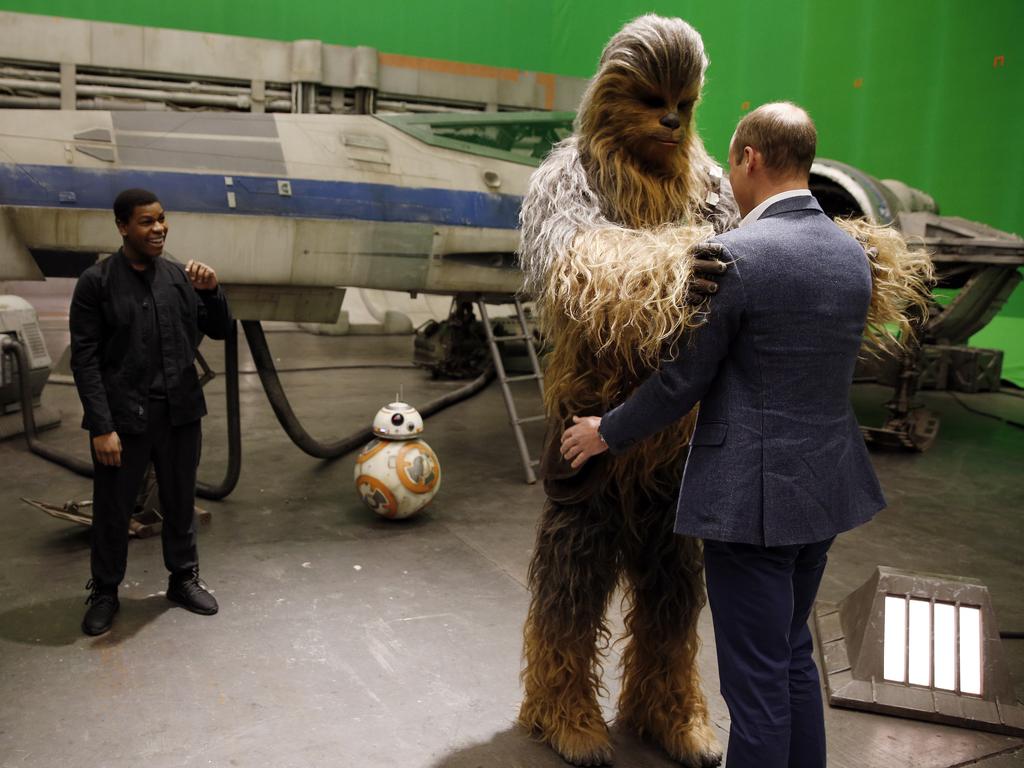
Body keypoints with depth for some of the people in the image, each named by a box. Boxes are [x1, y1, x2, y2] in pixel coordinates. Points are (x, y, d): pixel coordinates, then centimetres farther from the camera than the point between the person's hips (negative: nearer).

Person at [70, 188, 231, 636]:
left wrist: (212, 292, -9)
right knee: (112, 510, 10)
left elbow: (219, 331, 10)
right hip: (123, 418, -3)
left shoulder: (180, 276, 4)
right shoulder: (96, 282, -6)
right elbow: (85, 359, -8)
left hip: (180, 413, 3)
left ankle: (184, 578, 33)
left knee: (181, 503, 15)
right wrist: (102, 427, -13)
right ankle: (105, 592, 28)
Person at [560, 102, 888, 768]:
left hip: (752, 495, -8)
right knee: (793, 653, 23)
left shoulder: (734, 255, -18)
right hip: (823, 488, 8)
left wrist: (606, 433, 1)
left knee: (757, 679, 5)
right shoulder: (854, 255, 5)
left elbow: (682, 381, -14)